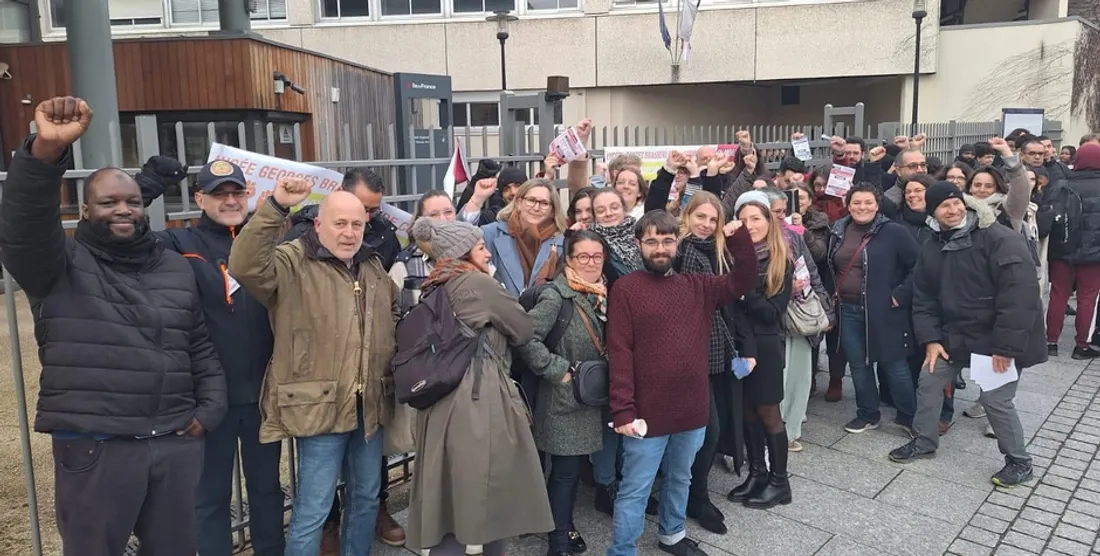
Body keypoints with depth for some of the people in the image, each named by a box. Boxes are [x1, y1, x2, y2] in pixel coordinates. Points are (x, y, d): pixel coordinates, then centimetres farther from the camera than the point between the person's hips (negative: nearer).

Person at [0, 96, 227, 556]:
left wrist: (209, 409, 6)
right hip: (93, 448, -3)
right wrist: (46, 150, -39)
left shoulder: (177, 268, 12)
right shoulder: (62, 265, -1)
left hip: (177, 443, 4)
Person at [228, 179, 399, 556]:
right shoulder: (294, 263, -9)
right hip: (321, 407, -7)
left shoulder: (373, 266, 12)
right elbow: (244, 266, -29)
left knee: (366, 497, 20)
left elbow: (394, 310, 29)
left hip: (370, 408, 7)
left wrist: (394, 355, 16)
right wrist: (275, 207, -33)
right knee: (313, 510, 2)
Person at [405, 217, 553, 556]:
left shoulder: (438, 289, 15)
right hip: (478, 399, -8)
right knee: (490, 490, 4)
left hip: (448, 399, 8)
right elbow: (523, 331, -1)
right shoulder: (477, 282, -8)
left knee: (450, 494, 12)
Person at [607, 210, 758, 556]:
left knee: (680, 479, 25)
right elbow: (619, 354, -14)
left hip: (692, 409, 6)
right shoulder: (625, 289, -10)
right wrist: (622, 410, -18)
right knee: (635, 490, 6)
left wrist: (738, 238, -10)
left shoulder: (696, 286, 7)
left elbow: (743, 282, 4)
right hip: (648, 412, -5)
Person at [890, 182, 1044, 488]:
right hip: (954, 334, 7)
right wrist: (930, 339, -2)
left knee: (995, 399, -4)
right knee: (928, 382, 11)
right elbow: (923, 299, 9)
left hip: (998, 339, -6)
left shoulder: (1001, 239, -18)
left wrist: (1006, 346, -24)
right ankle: (923, 440, 31)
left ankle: (1019, 461, 20)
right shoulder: (931, 249, 3)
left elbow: (1020, 295, -23)